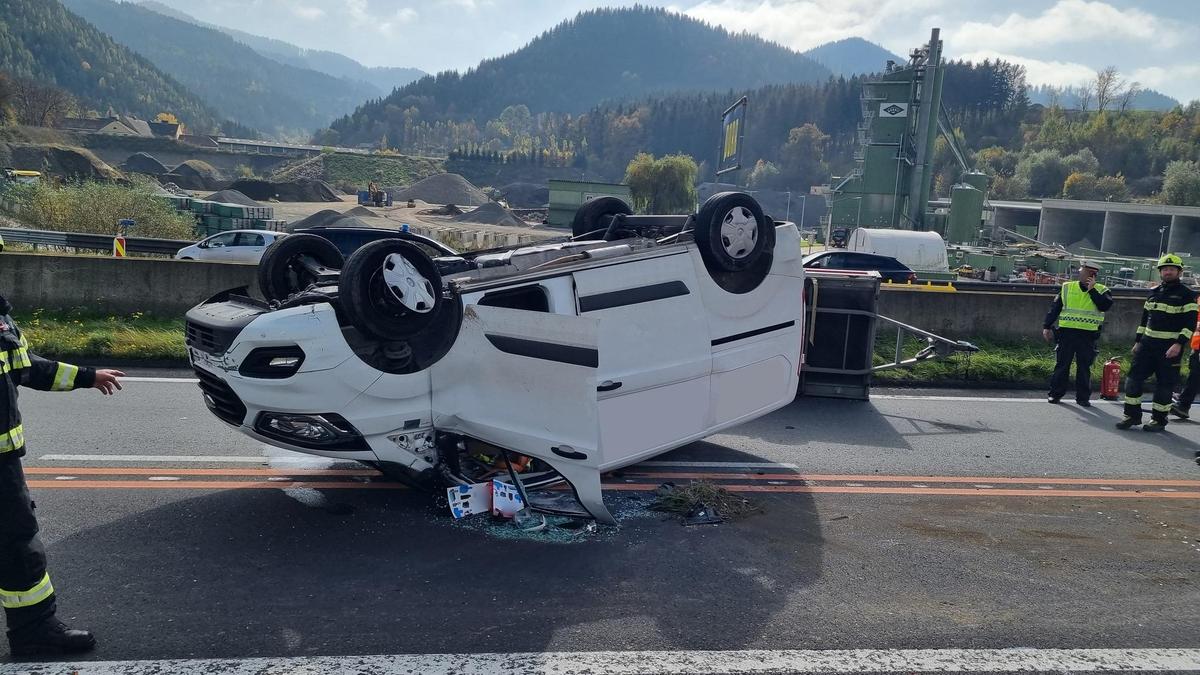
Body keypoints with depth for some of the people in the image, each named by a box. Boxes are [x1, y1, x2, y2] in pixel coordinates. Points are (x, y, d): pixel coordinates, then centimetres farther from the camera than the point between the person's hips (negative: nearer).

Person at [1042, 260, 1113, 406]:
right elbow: (1054, 308, 8)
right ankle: (1055, 393, 12)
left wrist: (1092, 290, -13)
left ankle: (1083, 397, 11)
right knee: (1062, 364, 4)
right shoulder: (1067, 288, 8)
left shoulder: (1102, 290, 7)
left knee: (1084, 367, 4)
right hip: (1067, 332, 0)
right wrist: (1047, 327, 4)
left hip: (1088, 335, 0)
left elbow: (1105, 306, -13)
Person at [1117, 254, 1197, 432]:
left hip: (1170, 347, -5)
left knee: (1165, 382, 0)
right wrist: (1137, 341, 15)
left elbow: (1190, 322, -10)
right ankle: (1132, 415, 7)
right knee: (1134, 377, -1)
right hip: (1148, 343, 5)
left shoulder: (1187, 295, -4)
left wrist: (1179, 344, -20)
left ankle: (1159, 419, 11)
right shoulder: (1154, 292, 14)